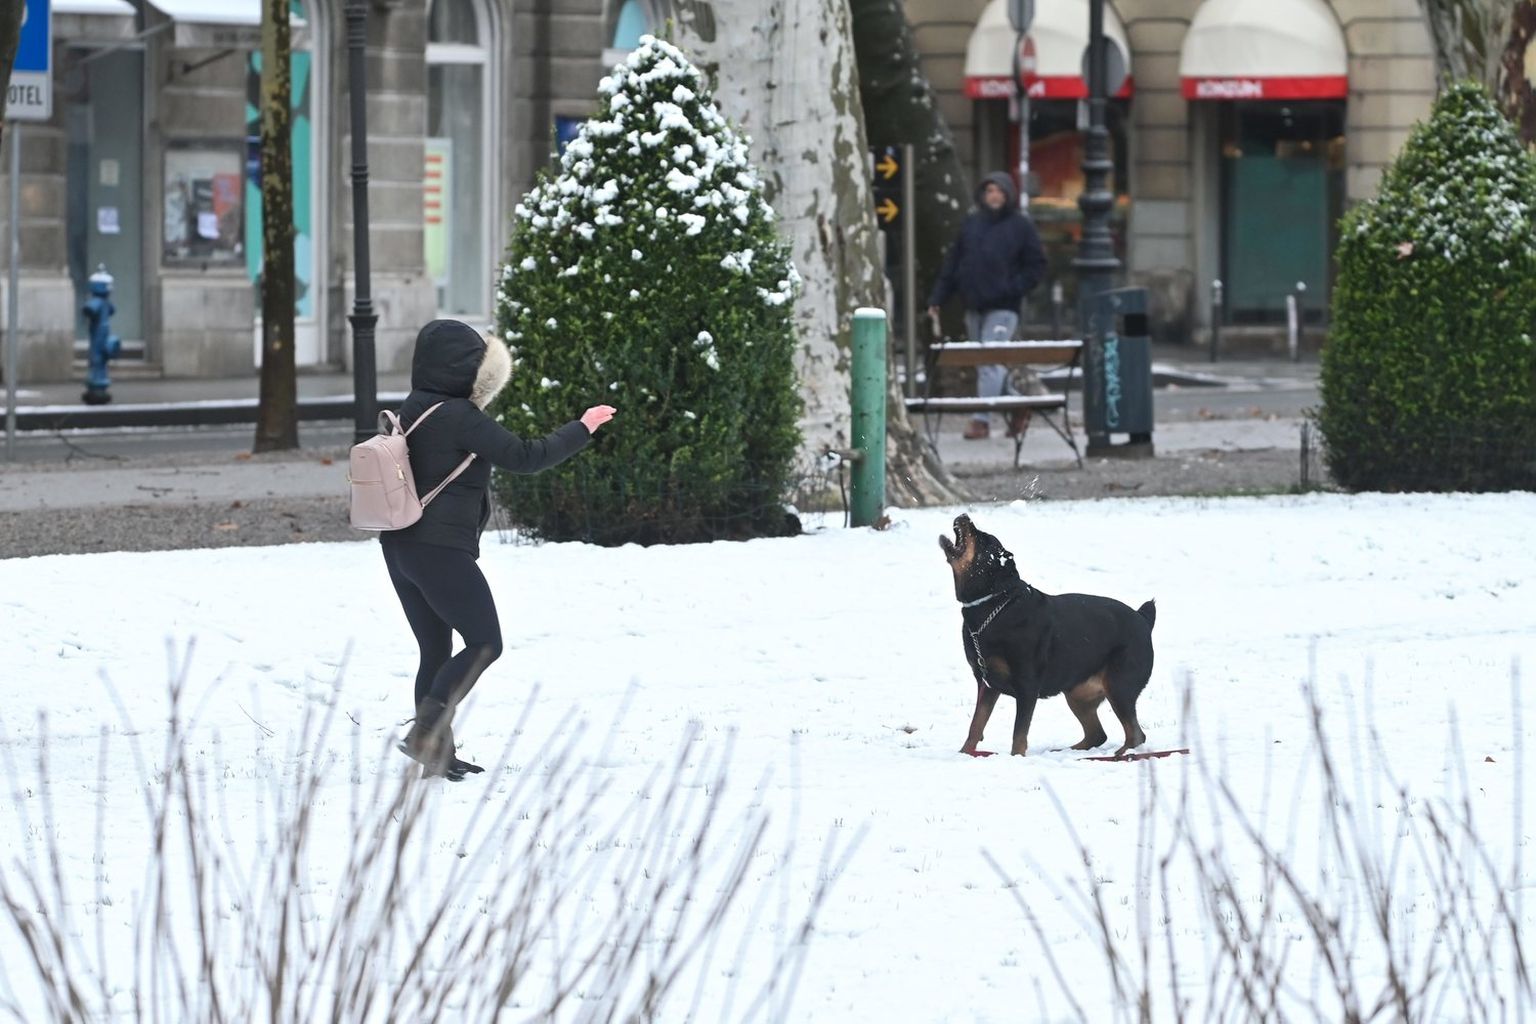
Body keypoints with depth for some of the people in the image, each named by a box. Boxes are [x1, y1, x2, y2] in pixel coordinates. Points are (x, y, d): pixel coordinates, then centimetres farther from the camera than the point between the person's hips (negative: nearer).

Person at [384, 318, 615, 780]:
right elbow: (525, 457, -16)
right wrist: (582, 429, -7)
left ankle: (437, 753, 12)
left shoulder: (414, 409, 10)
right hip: (443, 551, -9)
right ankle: (427, 731, -11)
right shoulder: (459, 418, -16)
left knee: (435, 651, 14)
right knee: (484, 644, 1)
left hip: (401, 548, 9)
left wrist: (473, 400, 21)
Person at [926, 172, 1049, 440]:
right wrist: (937, 299, 7)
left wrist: (1012, 289, -12)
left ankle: (982, 420, -12)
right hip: (974, 307, 5)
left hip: (1002, 308, -5)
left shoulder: (1020, 226, -1)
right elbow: (952, 264, 13)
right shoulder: (972, 224, 11)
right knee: (984, 364, 10)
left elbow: (1037, 267, 0)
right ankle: (1019, 406, 25)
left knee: (991, 362, -13)